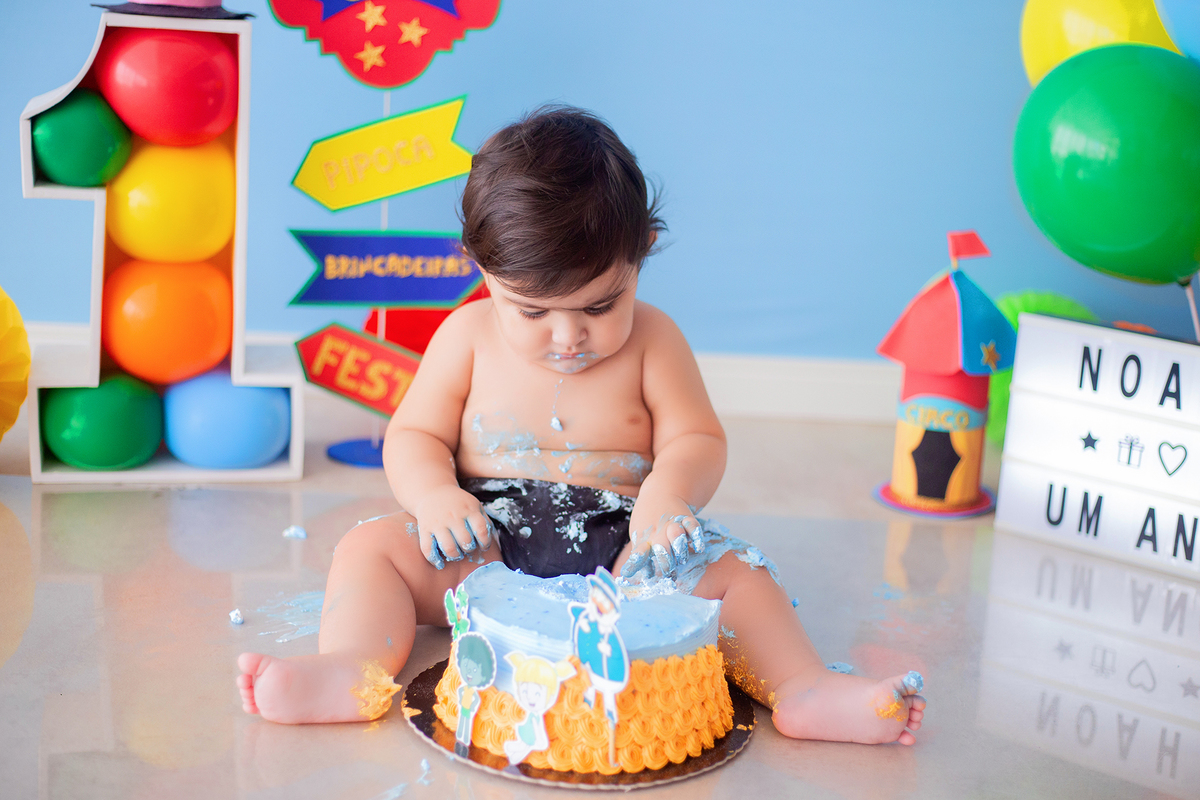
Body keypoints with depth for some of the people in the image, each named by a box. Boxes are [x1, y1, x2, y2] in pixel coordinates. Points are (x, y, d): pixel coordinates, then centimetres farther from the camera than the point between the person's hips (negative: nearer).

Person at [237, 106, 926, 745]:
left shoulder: (651, 340, -1)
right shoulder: (468, 337, 1)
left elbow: (697, 440, -2)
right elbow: (413, 436, 4)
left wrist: (667, 492, -26)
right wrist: (435, 495, -19)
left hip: (616, 554, -1)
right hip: (483, 551, 1)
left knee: (732, 570, -23)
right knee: (372, 547, -19)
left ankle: (805, 689, -30)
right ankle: (353, 672, -36)